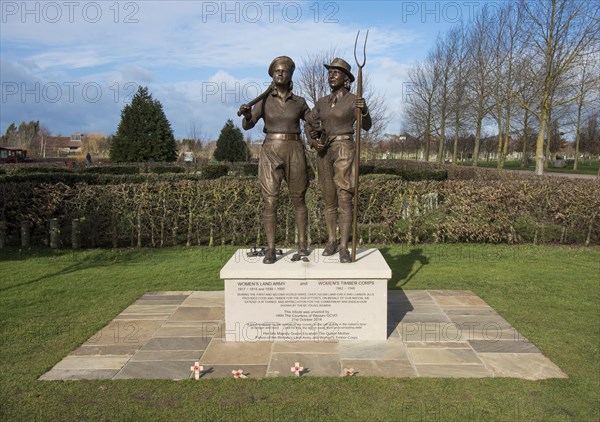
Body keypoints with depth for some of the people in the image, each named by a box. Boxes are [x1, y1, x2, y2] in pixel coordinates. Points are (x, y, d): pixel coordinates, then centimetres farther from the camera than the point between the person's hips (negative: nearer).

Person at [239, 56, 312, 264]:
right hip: (271, 153, -1)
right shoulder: (264, 100, 4)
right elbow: (247, 125, -8)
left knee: (299, 200, 8)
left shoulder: (299, 102, 8)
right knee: (270, 203, -7)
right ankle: (270, 250, 0)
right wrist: (246, 114, -29)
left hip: (294, 153, 1)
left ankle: (302, 243, 23)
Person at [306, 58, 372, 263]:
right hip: (324, 152, 5)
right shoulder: (322, 102, 12)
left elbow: (366, 126, -13)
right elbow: (309, 125, 16)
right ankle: (331, 240, 21)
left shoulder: (354, 100, -2)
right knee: (329, 199, 9)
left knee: (344, 200, -11)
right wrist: (313, 141, -4)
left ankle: (344, 248, -8)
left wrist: (364, 110, -34)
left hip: (344, 151, -5)